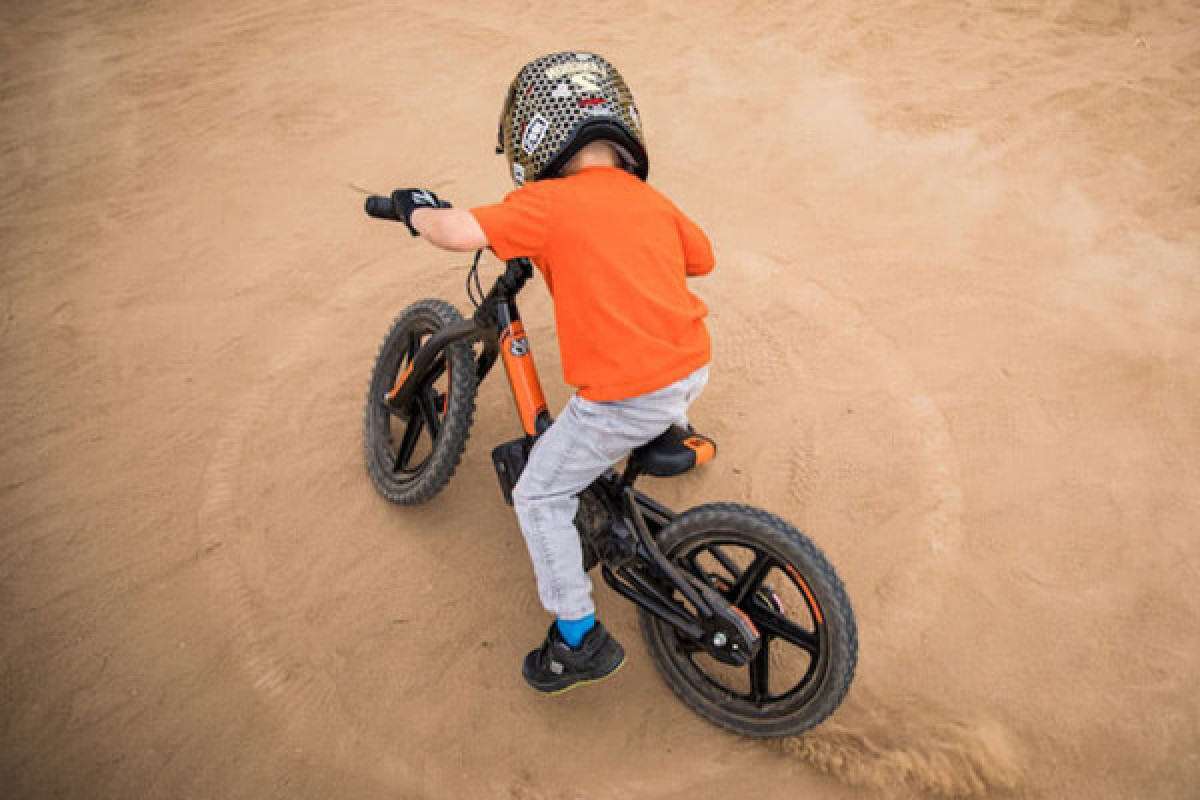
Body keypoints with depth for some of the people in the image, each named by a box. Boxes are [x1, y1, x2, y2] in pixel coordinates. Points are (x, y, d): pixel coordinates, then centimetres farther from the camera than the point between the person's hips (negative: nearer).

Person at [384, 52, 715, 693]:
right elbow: (701, 259, 23)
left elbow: (462, 232, -20)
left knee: (540, 497, 11)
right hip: (691, 368, 7)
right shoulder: (650, 199, 11)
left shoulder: (548, 201, -8)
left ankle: (579, 640, 18)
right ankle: (670, 436, 64)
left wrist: (417, 210, 1)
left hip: (625, 393, -6)